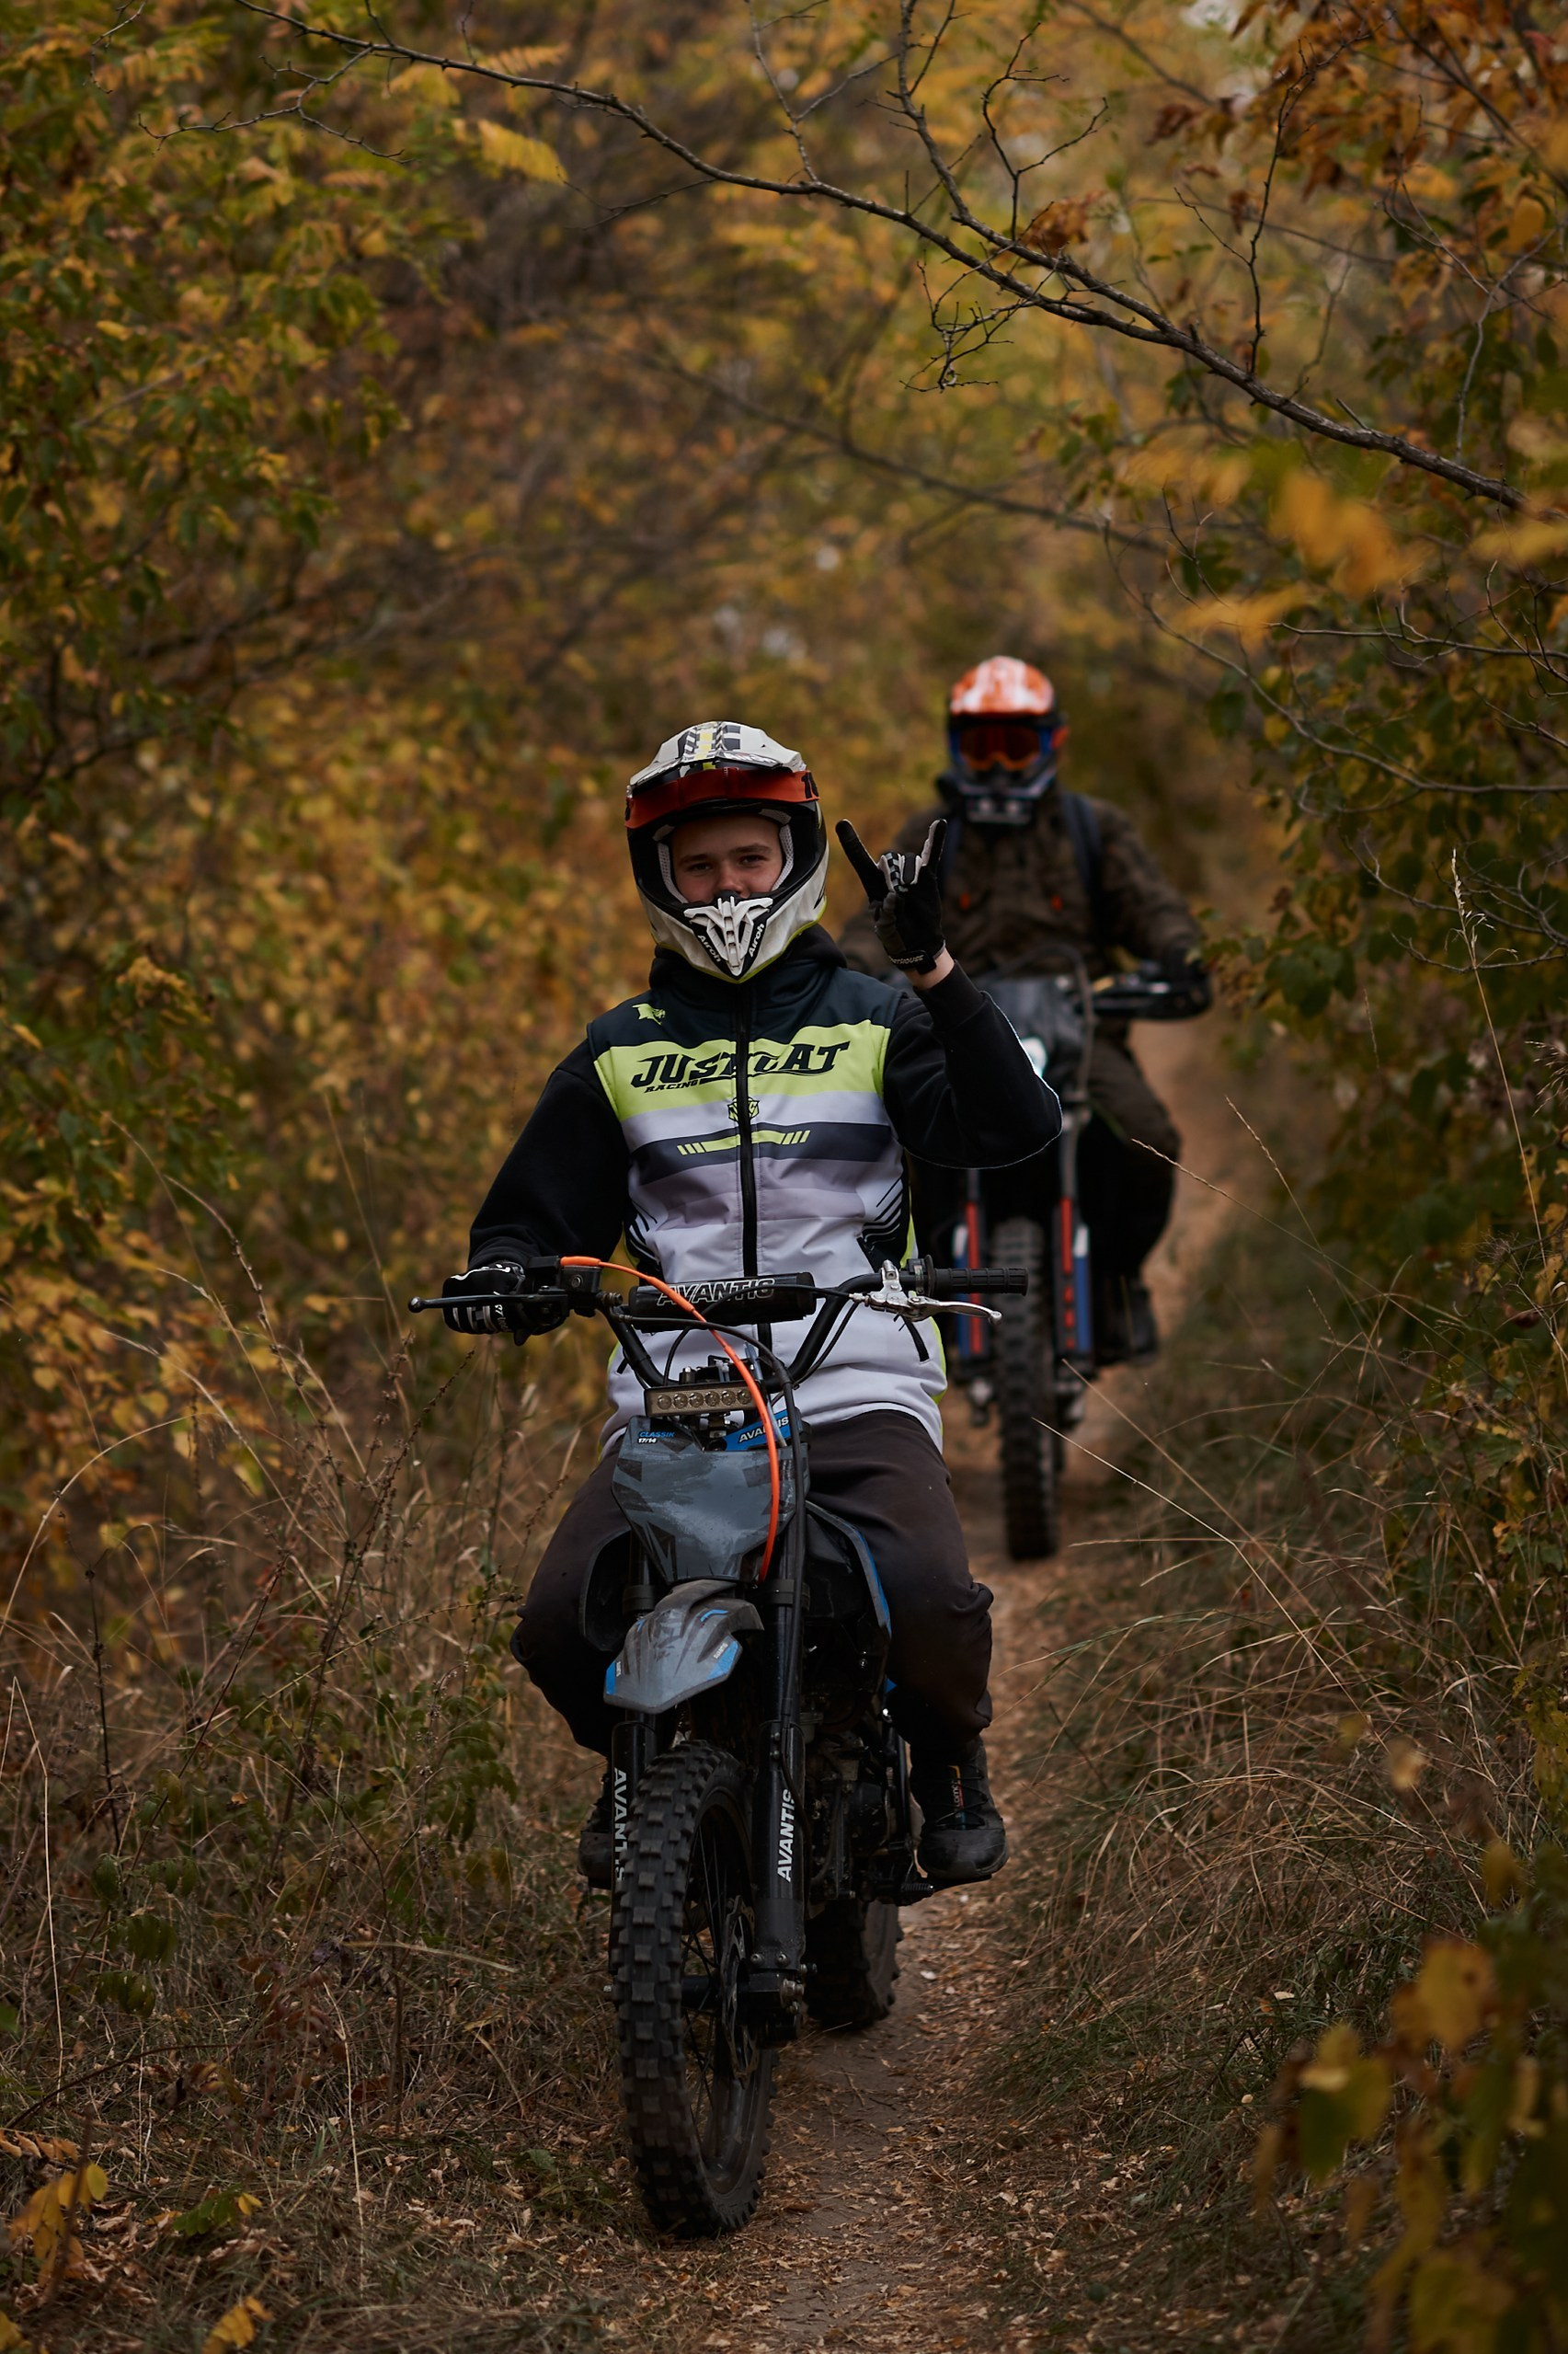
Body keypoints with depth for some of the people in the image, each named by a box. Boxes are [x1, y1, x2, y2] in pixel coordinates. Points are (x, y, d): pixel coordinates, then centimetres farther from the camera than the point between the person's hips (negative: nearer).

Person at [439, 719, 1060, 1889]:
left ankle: (949, 1755, 7)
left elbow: (1018, 1129, -5)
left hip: (858, 1396, -2)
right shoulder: (622, 1051, 18)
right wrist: (502, 1269, -4)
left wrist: (933, 968, -14)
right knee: (560, 1627, -20)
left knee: (933, 1607, -29)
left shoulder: (874, 1021, 11)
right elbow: (542, 1211, 20)